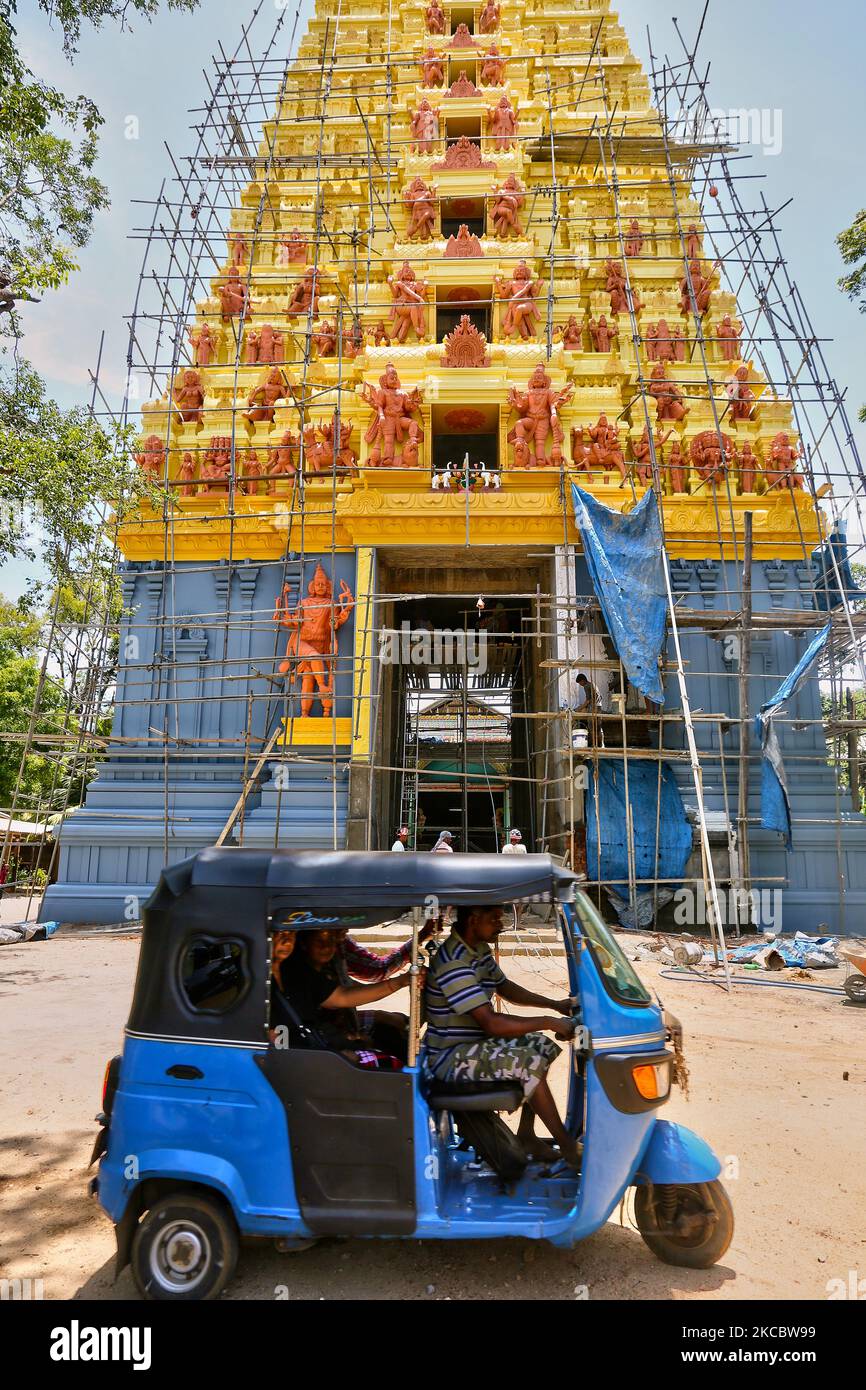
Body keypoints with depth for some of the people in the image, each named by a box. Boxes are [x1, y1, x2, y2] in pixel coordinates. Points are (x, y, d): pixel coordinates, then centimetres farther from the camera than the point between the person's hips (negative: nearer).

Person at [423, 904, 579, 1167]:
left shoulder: (479, 949, 4)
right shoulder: (453, 963, -28)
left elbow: (505, 987, 19)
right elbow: (491, 1023, -31)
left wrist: (554, 1005, 10)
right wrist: (548, 1022, -26)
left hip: (476, 1041, 10)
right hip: (450, 1057, -10)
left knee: (543, 1046, 8)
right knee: (528, 1063, -22)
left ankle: (526, 1135, 12)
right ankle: (568, 1148, -8)